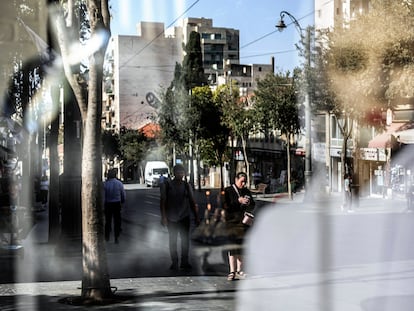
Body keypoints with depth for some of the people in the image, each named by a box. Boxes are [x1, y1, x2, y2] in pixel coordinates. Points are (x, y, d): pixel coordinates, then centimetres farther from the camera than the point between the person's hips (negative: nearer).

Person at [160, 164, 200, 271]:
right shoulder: (166, 185, -2)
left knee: (185, 240, -3)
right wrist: (163, 217, -11)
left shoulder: (186, 185, 5)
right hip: (171, 218, -1)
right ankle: (174, 263, 14)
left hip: (184, 217, 1)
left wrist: (196, 217, 6)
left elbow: (192, 202, 9)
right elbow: (163, 201, -3)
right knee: (172, 241, 6)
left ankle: (184, 262, 5)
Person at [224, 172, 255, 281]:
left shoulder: (247, 192, 13)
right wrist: (238, 201, -17)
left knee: (241, 248, 6)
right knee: (232, 247, -5)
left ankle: (239, 271, 11)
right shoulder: (228, 191, -1)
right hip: (231, 223, -4)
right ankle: (232, 272, -2)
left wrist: (248, 204, -6)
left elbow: (252, 207, 15)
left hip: (243, 223, 4)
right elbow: (226, 206, -12)